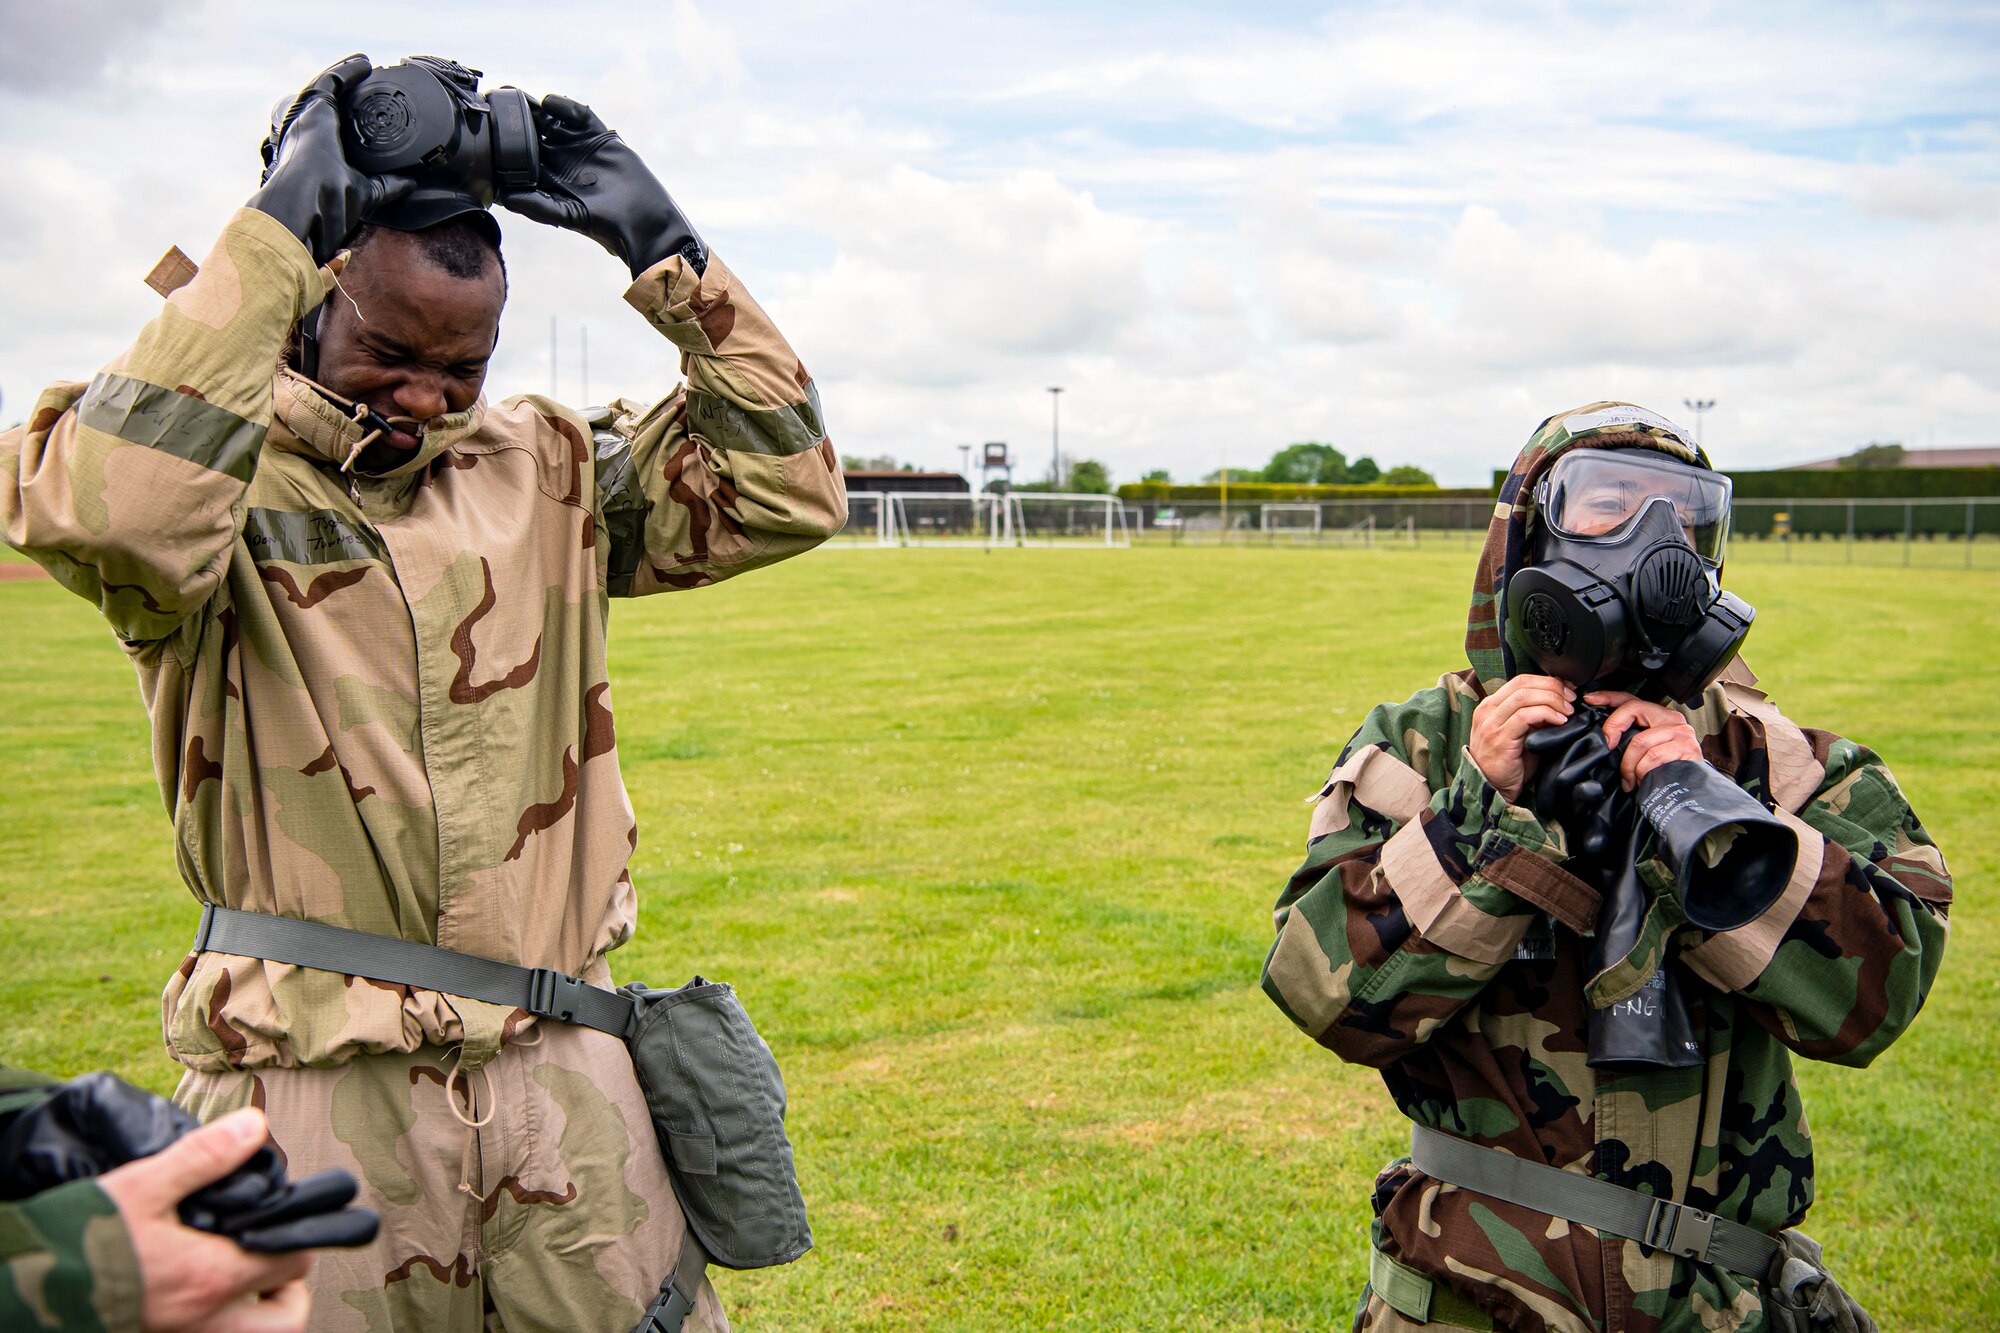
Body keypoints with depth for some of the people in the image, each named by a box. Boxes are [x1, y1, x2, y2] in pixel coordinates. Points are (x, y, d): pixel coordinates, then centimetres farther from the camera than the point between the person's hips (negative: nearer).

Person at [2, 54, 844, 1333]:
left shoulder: (541, 471, 9)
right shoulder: (212, 468, -5)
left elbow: (786, 488, 5)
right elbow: (103, 507, -29)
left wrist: (666, 251, -1)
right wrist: (278, 229, -23)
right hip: (313, 1094, -4)